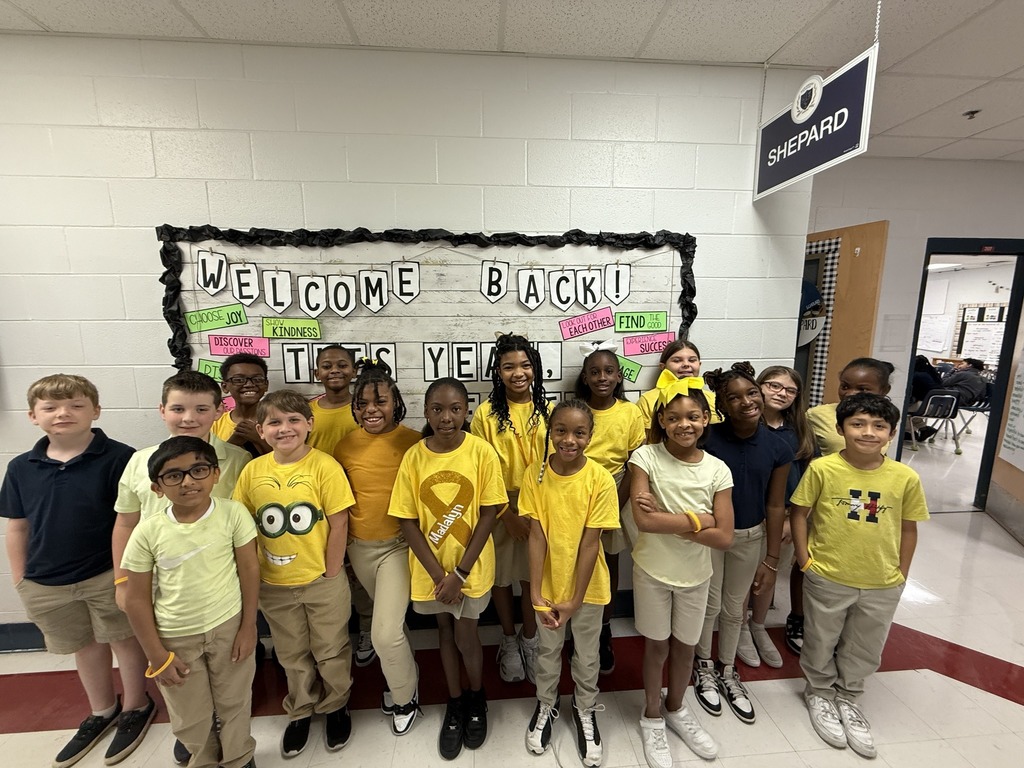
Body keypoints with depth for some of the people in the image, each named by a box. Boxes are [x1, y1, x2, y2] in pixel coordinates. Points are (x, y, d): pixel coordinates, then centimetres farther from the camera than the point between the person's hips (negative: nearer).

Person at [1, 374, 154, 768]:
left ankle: (135, 707, 38)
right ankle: (102, 710, 47)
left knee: (125, 641, 13)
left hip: (108, 575, -4)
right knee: (86, 647, 23)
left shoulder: (119, 458, -16)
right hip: (46, 583, 5)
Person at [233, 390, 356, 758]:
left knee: (331, 651, 16)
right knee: (292, 655, 24)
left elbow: (339, 524, -14)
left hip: (322, 581, -3)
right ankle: (300, 711, 48)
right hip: (274, 584, 3)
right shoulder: (253, 470, -7)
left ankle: (336, 707, 43)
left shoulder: (324, 465, -18)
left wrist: (330, 575, -11)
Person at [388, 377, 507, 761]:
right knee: (445, 631, 20)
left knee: (465, 636, 11)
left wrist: (461, 571, -14)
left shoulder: (481, 452, -17)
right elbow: (408, 521, -8)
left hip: (471, 564, -2)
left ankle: (477, 699, 42)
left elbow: (488, 515, -13)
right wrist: (437, 573, -12)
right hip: (430, 567, 2)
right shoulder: (414, 457, -12)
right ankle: (455, 703, 44)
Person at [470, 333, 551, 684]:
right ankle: (509, 641, 40)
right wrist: (508, 514, -10)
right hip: (499, 510, -1)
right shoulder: (486, 413, -9)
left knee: (532, 576, 14)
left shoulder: (547, 411, -3)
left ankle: (529, 641, 39)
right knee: (500, 576, 15)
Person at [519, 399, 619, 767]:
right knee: (548, 651, 24)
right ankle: (546, 706, 52)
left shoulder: (601, 479, -21)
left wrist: (575, 599, -14)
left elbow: (590, 543, -17)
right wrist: (535, 594, -15)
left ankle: (585, 711, 50)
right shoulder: (535, 473, -16)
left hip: (587, 586, -1)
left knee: (587, 656, 22)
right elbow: (536, 536, -14)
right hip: (549, 583, 1)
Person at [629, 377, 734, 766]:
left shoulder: (717, 470, -12)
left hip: (696, 574, 3)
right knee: (656, 645, 16)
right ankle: (652, 717, 41)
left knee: (684, 645, 21)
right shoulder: (646, 457, -18)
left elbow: (723, 537, -15)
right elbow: (643, 521, -26)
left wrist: (667, 520, -23)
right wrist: (697, 520, -21)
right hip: (652, 570, -2)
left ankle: (675, 709, 48)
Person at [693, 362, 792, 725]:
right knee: (709, 605, 13)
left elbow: (775, 506, -3)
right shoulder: (708, 438, -21)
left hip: (750, 537, 3)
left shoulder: (777, 447, -10)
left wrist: (771, 561, 1)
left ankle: (727, 672, 44)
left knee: (735, 608, 21)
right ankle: (704, 667, 40)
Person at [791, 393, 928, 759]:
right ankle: (820, 693, 45)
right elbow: (799, 513, -8)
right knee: (821, 642, 18)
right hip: (827, 579, -2)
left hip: (882, 586, 3)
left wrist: (900, 575, 3)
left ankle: (848, 697, 48)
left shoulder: (906, 478, -10)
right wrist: (805, 560, -9)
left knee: (865, 650, 22)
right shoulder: (822, 468, -17)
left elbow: (908, 528, 2)